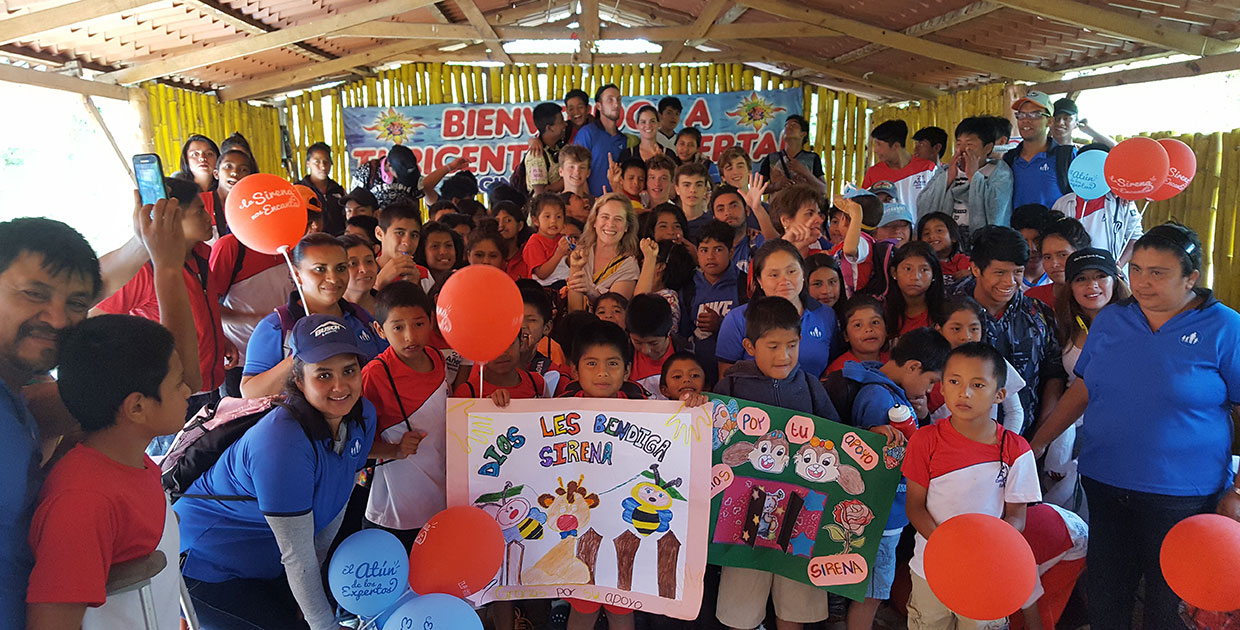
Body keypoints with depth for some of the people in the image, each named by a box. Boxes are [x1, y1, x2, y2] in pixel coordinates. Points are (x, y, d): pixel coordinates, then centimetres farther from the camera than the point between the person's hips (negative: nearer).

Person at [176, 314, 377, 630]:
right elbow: (297, 555, -27)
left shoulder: (363, 416, -11)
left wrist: (314, 580, 8)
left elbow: (336, 501, 2)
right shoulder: (282, 443, -35)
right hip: (204, 560, -7)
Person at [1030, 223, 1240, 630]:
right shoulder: (1110, 321, 6)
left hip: (1182, 496, -3)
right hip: (1103, 485, 4)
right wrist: (1037, 443, 7)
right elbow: (1081, 392, 12)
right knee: (1104, 596, 14)